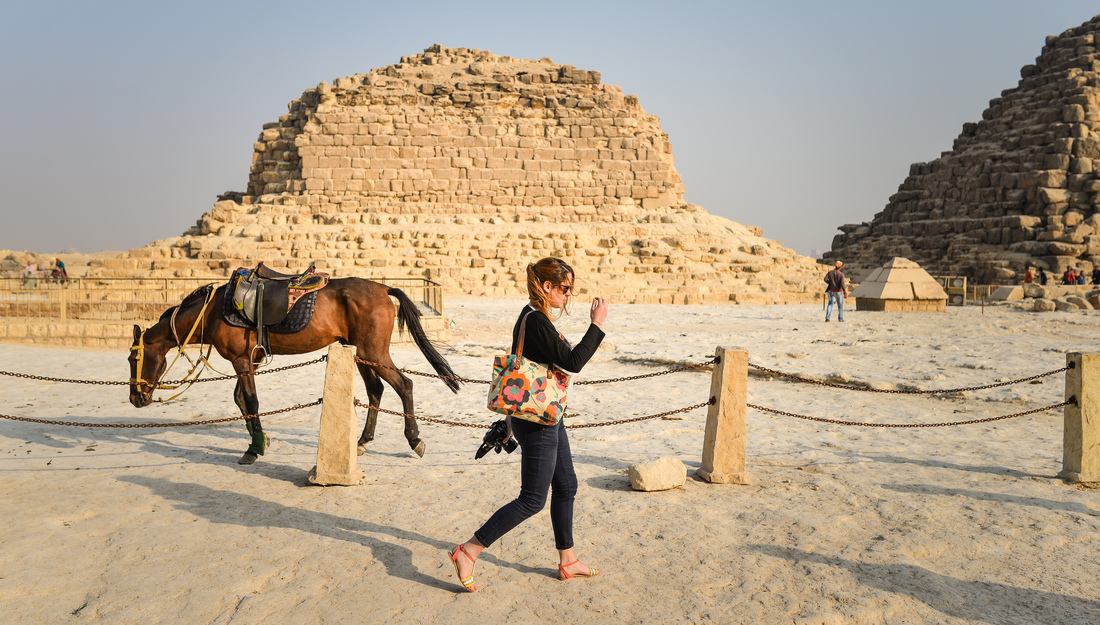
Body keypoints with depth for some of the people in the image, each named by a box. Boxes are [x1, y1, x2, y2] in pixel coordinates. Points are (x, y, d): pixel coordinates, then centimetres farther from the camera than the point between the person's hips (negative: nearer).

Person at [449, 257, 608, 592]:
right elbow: (573, 362, -24)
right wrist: (597, 324, -18)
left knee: (566, 486, 17)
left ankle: (567, 561, 29)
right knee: (532, 499, -3)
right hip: (537, 423, -11)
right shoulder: (537, 322, -22)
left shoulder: (533, 317, 9)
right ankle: (467, 552, 2)